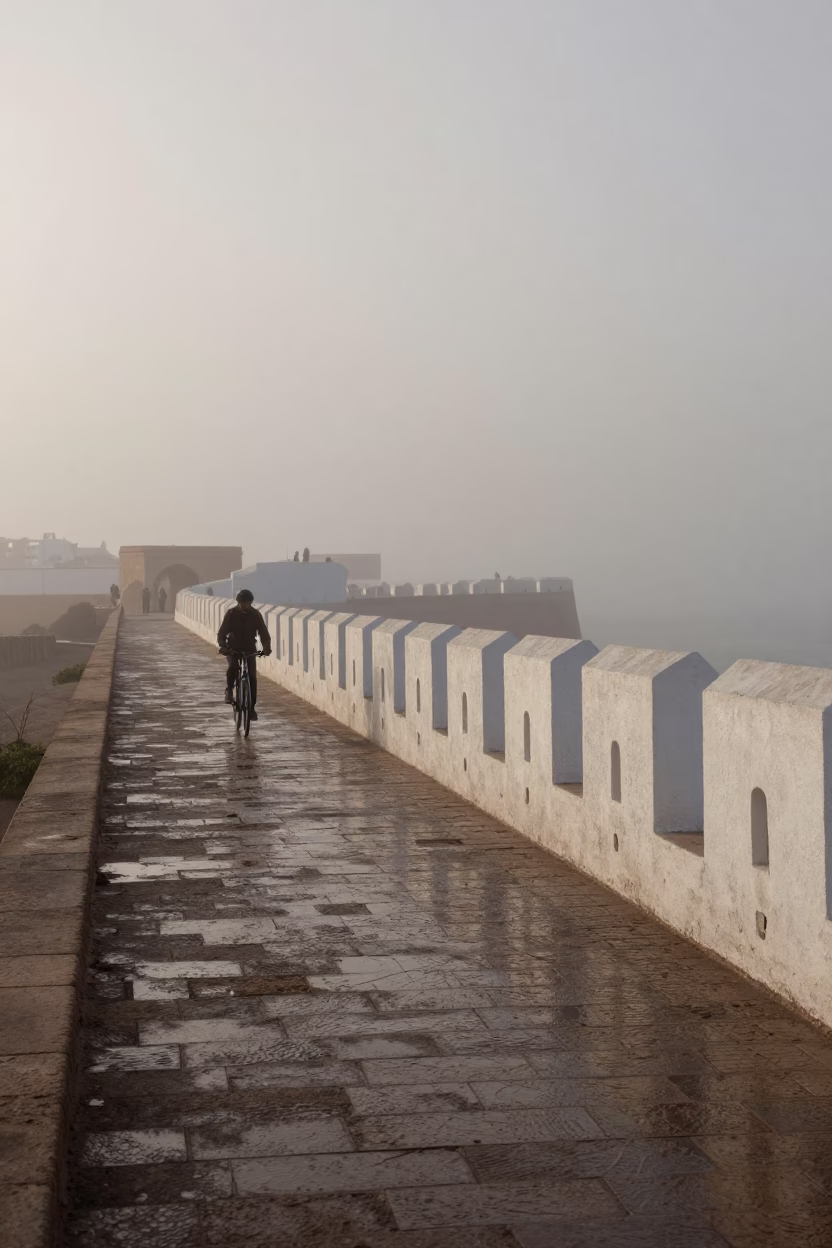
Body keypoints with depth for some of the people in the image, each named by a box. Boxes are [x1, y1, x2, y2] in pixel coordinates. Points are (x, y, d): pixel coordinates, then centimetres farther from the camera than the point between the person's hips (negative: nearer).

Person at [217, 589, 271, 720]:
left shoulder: (256, 615, -9)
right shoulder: (231, 613, -13)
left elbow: (264, 633, -13)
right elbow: (222, 633, -16)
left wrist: (266, 647, -32)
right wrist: (223, 646, -36)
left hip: (249, 649, 1)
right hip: (233, 648, -1)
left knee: (252, 677, -7)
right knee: (232, 667, -32)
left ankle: (251, 707, 3)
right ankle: (229, 690, -7)